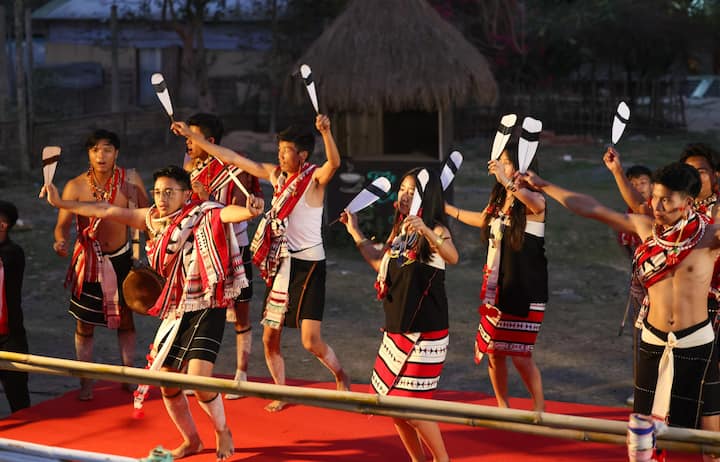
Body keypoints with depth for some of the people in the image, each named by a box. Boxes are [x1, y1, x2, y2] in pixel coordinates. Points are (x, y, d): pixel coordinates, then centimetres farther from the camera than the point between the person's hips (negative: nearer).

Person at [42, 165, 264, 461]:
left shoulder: (204, 214, -14)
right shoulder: (155, 220, 5)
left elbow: (229, 213, -35)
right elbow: (109, 212, 12)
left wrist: (250, 211, -59)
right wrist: (61, 203, 16)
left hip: (206, 309, -7)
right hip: (174, 312, 7)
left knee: (198, 378, -19)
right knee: (167, 383, 9)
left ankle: (223, 433, 9)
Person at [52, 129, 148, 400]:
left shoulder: (130, 180, -13)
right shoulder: (76, 187, -18)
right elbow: (62, 224, -18)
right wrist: (60, 242, -36)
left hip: (120, 258, 2)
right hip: (88, 260, -2)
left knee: (125, 318, 12)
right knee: (85, 324, 4)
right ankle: (86, 383, 18)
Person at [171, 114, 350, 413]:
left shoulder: (315, 178, -11)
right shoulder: (276, 174, 7)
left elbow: (334, 163, -34)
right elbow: (231, 158, 10)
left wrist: (326, 132, -53)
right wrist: (192, 136, 10)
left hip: (308, 264, -6)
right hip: (281, 264, 6)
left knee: (311, 341, -10)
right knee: (270, 338, 8)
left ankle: (341, 377, 17)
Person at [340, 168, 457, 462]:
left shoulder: (436, 230, -13)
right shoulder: (400, 231, 10)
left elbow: (452, 257, -36)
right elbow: (380, 264, 24)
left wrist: (425, 231, -52)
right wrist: (355, 233, 23)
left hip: (425, 334, -8)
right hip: (397, 330, 8)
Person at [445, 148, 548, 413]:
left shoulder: (533, 201, -14)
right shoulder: (499, 199, 8)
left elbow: (536, 203, -41)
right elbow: (483, 220, 30)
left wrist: (506, 182, -54)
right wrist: (447, 208, 34)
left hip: (525, 292, -7)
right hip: (496, 289, 7)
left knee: (519, 355, -5)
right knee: (493, 351, 9)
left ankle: (540, 408, 13)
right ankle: (502, 407, 25)